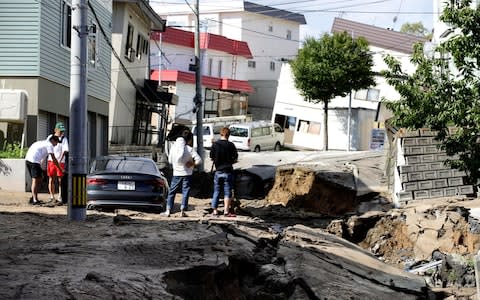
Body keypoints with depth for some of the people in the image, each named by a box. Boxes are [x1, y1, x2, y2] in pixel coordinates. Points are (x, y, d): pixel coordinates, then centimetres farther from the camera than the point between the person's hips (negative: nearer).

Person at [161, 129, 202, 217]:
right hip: (187, 174, -2)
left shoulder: (174, 147, -2)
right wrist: (192, 164, -3)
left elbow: (170, 160, 7)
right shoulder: (190, 149, -12)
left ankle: (168, 211, 7)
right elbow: (199, 160, -18)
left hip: (176, 174, 2)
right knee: (185, 192, 5)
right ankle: (182, 211, 3)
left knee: (171, 192, 10)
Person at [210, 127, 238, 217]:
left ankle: (215, 210, 13)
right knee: (227, 192, 3)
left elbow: (211, 157, 1)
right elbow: (235, 159, -5)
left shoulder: (215, 144, -3)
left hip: (218, 171, 2)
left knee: (216, 191, 11)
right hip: (228, 171, -2)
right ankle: (226, 211, -1)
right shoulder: (230, 145, -7)